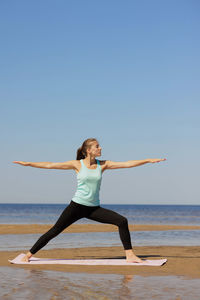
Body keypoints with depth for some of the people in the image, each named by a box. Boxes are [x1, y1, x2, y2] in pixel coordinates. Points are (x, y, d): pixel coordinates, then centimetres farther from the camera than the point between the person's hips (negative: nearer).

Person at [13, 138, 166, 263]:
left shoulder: (103, 165, 4)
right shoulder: (77, 164, -3)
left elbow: (127, 164, 1)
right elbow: (50, 165, -1)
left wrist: (148, 160, -5)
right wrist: (28, 164, -3)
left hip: (94, 208, 3)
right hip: (77, 205, -3)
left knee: (122, 221, -12)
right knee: (55, 231, -5)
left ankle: (129, 255, -4)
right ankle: (29, 254, 9)